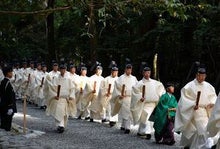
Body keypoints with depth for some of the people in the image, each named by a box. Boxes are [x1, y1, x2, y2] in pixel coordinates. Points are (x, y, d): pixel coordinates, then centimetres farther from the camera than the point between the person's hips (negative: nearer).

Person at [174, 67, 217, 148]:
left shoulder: (208, 86, 6)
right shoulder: (190, 86, -8)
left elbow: (213, 96, 16)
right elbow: (185, 98, -6)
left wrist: (212, 103, -3)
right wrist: (193, 105, -18)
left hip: (205, 111, 5)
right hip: (193, 111, -5)